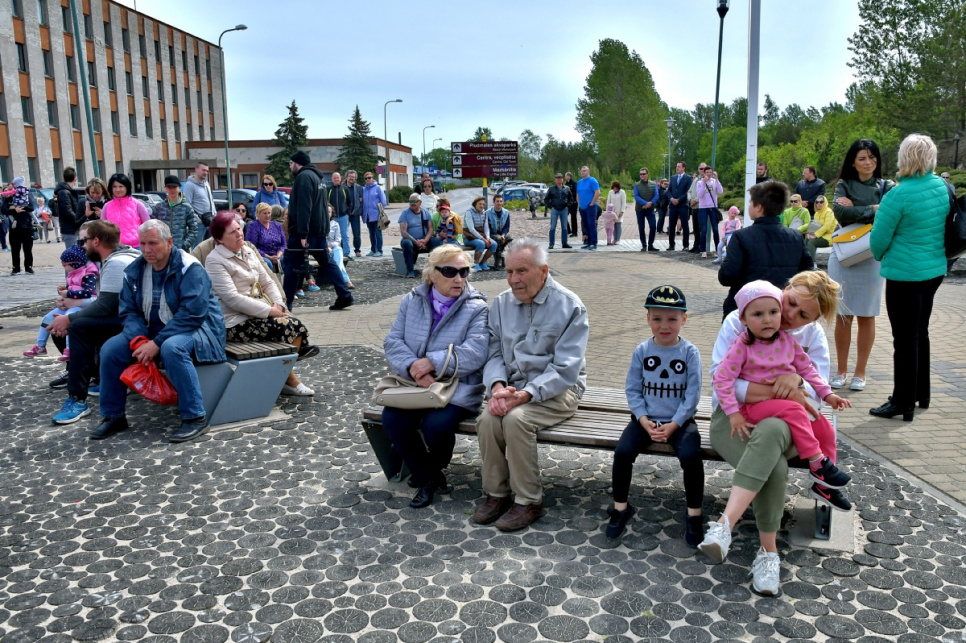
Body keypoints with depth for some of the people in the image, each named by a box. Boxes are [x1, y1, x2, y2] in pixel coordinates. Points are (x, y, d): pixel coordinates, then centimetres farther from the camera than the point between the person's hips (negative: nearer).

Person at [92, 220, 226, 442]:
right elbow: (129, 311, 3)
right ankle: (113, 416, 9)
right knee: (110, 348, -10)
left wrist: (157, 343, -28)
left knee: (171, 348, -38)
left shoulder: (189, 268, -17)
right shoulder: (134, 271, 4)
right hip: (152, 331, 7)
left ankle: (195, 418, -28)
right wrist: (138, 340, -19)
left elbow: (192, 314, -25)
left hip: (196, 328, -7)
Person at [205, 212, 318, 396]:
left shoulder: (248, 251, 13)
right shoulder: (215, 261, -11)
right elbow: (232, 299, -20)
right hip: (234, 322, -7)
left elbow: (267, 282, 15)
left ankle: (287, 376, 1)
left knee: (296, 325, -14)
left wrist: (278, 303, -5)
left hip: (256, 311, 7)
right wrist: (270, 311, -20)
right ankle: (288, 380, 0)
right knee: (285, 327, -21)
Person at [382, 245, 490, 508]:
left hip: (457, 386, -4)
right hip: (414, 384, 4)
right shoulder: (411, 301, 8)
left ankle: (435, 467, 10)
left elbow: (475, 353, -17)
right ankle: (427, 478, 4)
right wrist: (413, 368, -19)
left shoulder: (476, 308, -4)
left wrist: (432, 363, -23)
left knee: (435, 424, -29)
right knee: (392, 418, -21)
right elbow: (393, 341, 0)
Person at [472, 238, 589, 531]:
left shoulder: (569, 306, -10)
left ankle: (529, 501, -13)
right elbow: (494, 352, 5)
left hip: (557, 389, -4)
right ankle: (497, 493, -4)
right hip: (514, 386, 5)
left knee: (516, 418, -31)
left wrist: (526, 394, -26)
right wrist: (498, 386, -16)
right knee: (487, 418, -25)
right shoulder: (501, 303, 7)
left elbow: (565, 369, -15)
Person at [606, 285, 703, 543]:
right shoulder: (642, 351, 0)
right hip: (646, 419, 2)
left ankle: (693, 513, -4)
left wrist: (674, 425, -15)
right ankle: (621, 507, 2)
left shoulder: (689, 352, -5)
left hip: (679, 421, -1)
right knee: (623, 451, -21)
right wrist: (644, 421, -12)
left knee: (691, 455, -28)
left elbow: (692, 394, -7)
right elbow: (632, 390, 0)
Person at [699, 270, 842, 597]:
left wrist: (797, 381, -21)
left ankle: (725, 524, -43)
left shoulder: (812, 335, 8)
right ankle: (768, 551, -20)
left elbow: (818, 390, 3)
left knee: (770, 430, -40)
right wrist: (778, 390, -19)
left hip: (783, 420, 1)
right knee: (774, 467, -35)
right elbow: (720, 378, -12)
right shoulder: (738, 321, -3)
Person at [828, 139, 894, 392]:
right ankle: (841, 370, 16)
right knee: (843, 315, 5)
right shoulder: (844, 185, 5)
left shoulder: (886, 187, 5)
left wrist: (855, 209, -14)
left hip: (872, 256, 0)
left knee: (866, 316, 6)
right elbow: (840, 212, -13)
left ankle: (860, 372, 16)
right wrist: (872, 210, -14)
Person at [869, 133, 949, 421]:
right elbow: (940, 226, 13)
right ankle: (921, 393, 32)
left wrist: (880, 256, 7)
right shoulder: (942, 187, 1)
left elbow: (879, 238, -14)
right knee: (920, 333, 20)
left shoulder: (899, 195, -20)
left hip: (905, 274, -8)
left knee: (905, 338, 0)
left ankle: (903, 403, 9)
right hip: (935, 270, 8)